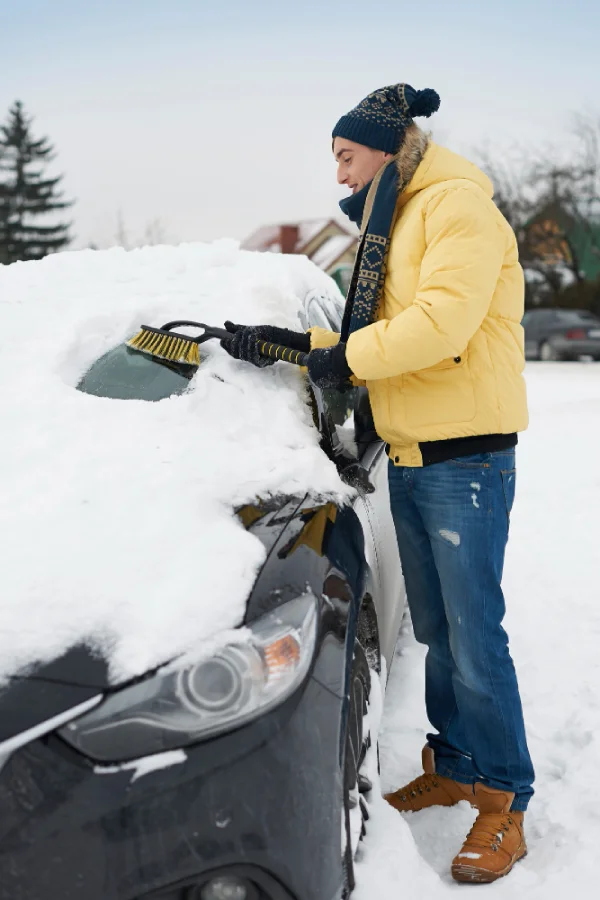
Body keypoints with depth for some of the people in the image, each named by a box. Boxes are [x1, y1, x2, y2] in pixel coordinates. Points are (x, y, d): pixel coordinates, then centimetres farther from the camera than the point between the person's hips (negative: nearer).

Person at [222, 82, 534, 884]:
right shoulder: (386, 229, 20)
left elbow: (443, 322, -23)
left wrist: (348, 356, -13)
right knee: (435, 631, 15)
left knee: (474, 637, -5)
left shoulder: (457, 205, -10)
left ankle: (504, 800, 8)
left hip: (466, 456, -9)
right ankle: (453, 765, 29)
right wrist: (289, 343, 10)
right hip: (409, 456, 9)